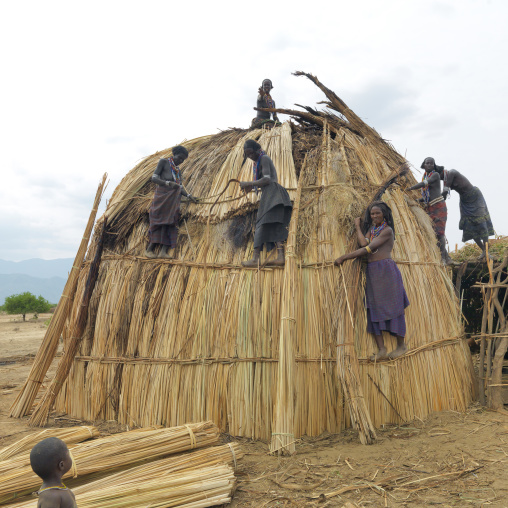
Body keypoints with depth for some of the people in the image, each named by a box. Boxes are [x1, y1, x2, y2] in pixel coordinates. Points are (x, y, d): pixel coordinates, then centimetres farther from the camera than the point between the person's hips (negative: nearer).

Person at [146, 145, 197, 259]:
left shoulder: (178, 170, 18)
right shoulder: (163, 162, 0)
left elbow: (180, 187, 12)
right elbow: (154, 178, -10)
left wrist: (189, 196, -5)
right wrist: (168, 183, -25)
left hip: (173, 200, 6)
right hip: (162, 197, -6)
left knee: (171, 224, -5)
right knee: (158, 223, -8)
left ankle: (164, 251, -9)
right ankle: (149, 249, -1)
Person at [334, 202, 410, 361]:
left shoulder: (387, 230, -6)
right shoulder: (371, 229, 17)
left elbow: (368, 249, -14)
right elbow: (364, 243, -1)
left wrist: (344, 257, -14)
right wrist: (357, 226, 6)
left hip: (386, 270, -7)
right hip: (372, 271, 7)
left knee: (392, 308, 0)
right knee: (374, 310, 2)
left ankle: (401, 345, 14)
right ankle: (381, 349, 5)